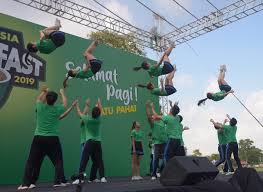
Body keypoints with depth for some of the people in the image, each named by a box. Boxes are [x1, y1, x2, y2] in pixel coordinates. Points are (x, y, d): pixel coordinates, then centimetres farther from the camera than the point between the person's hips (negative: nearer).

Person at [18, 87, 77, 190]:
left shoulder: (40, 107, -2)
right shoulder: (57, 109, -3)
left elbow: (38, 99, 23)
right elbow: (65, 103, 19)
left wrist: (44, 91, 38)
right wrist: (62, 93, 33)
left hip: (38, 138, 1)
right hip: (52, 139, -1)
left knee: (32, 161, 7)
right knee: (58, 160, 11)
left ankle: (26, 183, 5)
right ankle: (59, 181, 9)